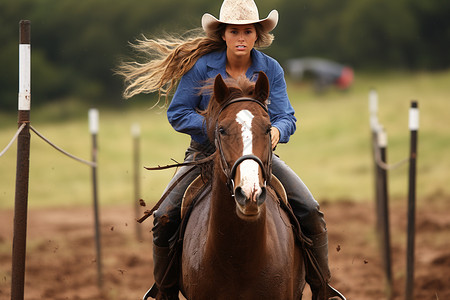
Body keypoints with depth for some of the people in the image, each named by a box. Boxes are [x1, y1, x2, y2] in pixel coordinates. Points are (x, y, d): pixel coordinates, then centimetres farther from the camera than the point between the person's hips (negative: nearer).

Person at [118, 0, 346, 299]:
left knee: (311, 213, -13)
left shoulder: (271, 69, -6)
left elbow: (286, 117, -10)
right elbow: (177, 113, -8)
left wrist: (276, 131, -35)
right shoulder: (201, 67, -12)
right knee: (164, 217, -20)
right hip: (205, 153, -1)